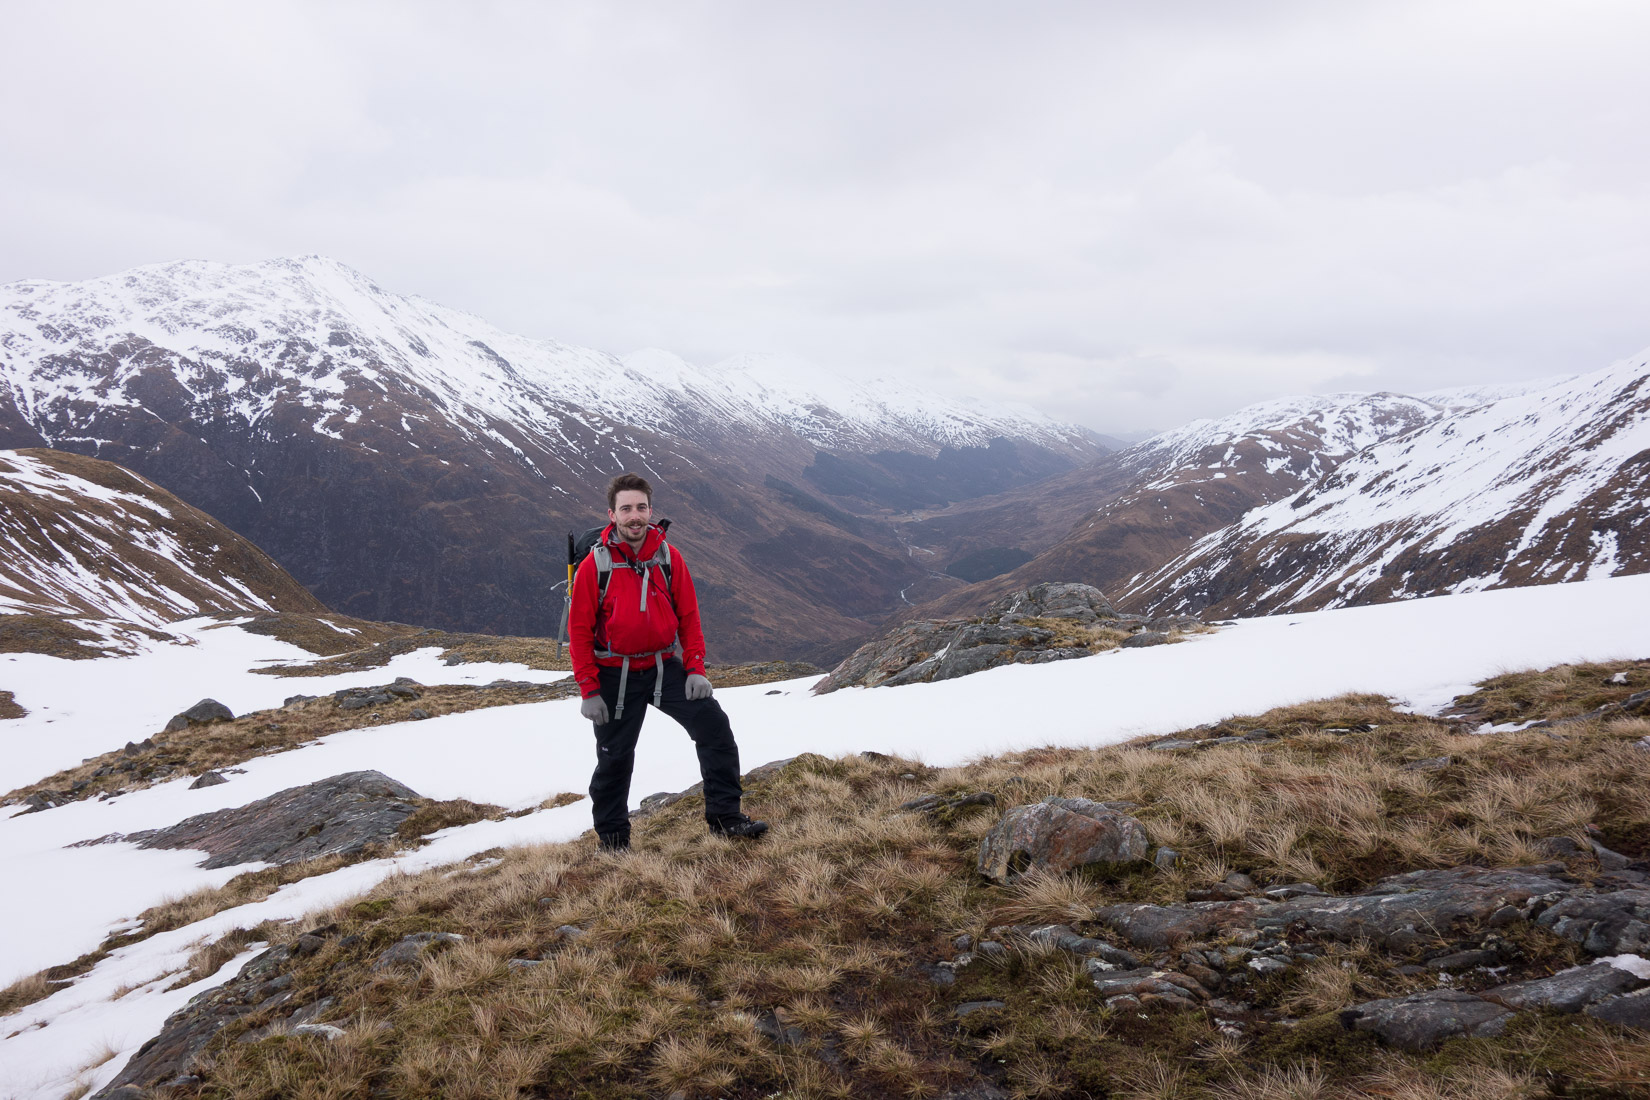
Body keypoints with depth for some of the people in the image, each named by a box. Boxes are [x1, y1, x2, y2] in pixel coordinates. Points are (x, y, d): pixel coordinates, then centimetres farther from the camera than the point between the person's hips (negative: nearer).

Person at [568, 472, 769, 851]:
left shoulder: (668, 557, -3)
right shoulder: (595, 565, -11)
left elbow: (688, 615, 3)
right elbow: (580, 630, -7)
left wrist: (695, 668, -4)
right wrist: (589, 691, -10)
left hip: (666, 667, 2)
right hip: (617, 676, -2)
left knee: (714, 725, -10)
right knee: (615, 758, 8)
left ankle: (724, 816, 0)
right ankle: (613, 839, 28)